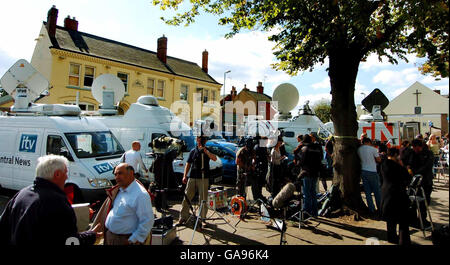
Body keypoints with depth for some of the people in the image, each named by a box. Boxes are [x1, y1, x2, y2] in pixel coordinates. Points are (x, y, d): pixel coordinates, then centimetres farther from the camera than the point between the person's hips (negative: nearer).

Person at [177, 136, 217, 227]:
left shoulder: (208, 152, 6)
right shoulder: (193, 151, 12)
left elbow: (215, 159, -14)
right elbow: (188, 164, 13)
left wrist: (206, 151, -24)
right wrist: (185, 176, 4)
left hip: (204, 178, -2)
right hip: (192, 178, 2)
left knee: (203, 200, 1)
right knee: (186, 198, 1)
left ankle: (202, 219, 12)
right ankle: (183, 218, 10)